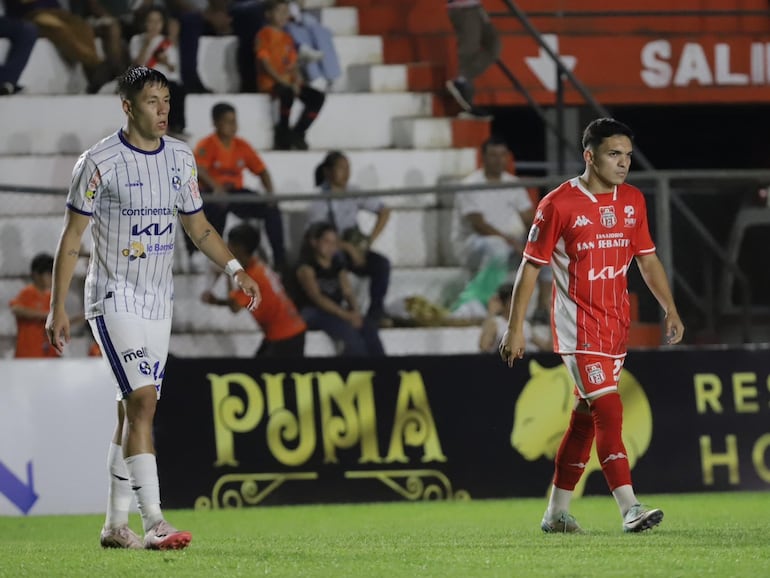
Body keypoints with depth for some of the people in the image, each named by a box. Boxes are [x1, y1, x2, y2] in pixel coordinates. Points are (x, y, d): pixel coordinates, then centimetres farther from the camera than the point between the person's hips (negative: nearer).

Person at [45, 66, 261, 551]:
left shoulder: (181, 158, 7)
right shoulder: (100, 162, -10)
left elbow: (198, 225, 17)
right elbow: (71, 238, -7)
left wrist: (236, 269, 1)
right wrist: (57, 308, -9)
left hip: (159, 303, 6)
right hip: (114, 299, -6)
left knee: (133, 411, 9)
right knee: (143, 401, -18)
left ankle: (115, 524, 16)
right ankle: (154, 523, -24)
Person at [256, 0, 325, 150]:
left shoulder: (287, 38, 19)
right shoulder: (264, 35, -4)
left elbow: (293, 63, 16)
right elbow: (265, 64, -12)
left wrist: (297, 79, -4)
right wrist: (282, 81, -19)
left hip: (288, 82, 8)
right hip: (269, 82, -8)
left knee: (318, 97, -9)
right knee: (287, 93, -39)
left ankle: (297, 134, -2)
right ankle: (283, 135, -21)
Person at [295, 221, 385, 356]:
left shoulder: (337, 265, 16)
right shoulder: (306, 265, -4)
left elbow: (348, 292, 6)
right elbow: (316, 296, -16)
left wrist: (355, 312, -17)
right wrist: (345, 315, -24)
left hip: (336, 313, 6)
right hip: (312, 313, -6)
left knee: (368, 325, -22)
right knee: (347, 328, -33)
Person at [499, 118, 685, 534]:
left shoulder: (632, 200, 8)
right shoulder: (559, 204, -10)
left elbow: (647, 258, 18)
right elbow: (530, 266, -6)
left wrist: (670, 309, 10)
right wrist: (515, 327, -9)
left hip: (616, 325, 6)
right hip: (578, 324, -6)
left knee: (586, 417, 10)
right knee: (609, 410, -17)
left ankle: (557, 512, 19)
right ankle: (629, 509, -23)